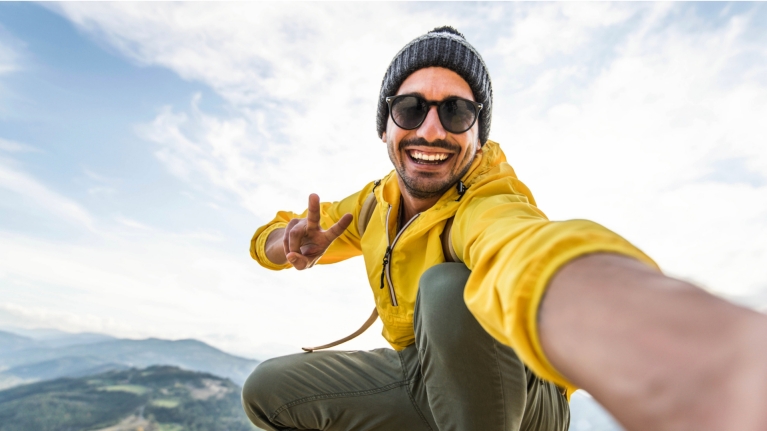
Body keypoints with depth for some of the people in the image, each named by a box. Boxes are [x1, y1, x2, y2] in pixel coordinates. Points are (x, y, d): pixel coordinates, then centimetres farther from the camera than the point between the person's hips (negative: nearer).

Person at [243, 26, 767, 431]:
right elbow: (268, 241, 4)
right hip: (419, 374, 6)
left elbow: (528, 251, -55)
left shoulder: (486, 204, -28)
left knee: (447, 287, -36)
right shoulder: (374, 203, -6)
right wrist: (294, 240, -21)